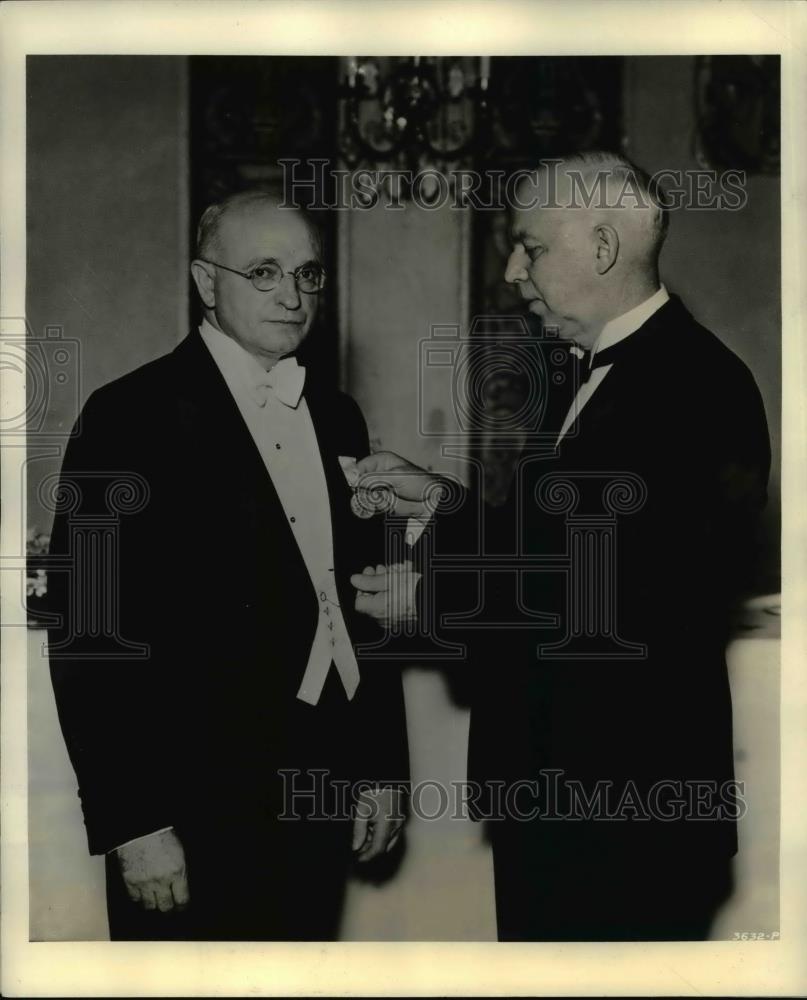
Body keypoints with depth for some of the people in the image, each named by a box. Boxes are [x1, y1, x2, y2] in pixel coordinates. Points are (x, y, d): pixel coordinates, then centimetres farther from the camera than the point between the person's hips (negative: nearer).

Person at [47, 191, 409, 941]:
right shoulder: (132, 416, -9)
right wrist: (134, 823, -14)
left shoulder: (336, 416, 10)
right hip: (196, 802, -5)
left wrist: (382, 765, 11)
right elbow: (91, 632, -12)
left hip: (322, 795, 6)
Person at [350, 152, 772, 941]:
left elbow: (618, 605, -24)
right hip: (546, 784, 9)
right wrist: (444, 506, 4)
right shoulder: (592, 374, 11)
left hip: (627, 798, -9)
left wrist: (435, 597, -16)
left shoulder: (698, 386, -19)